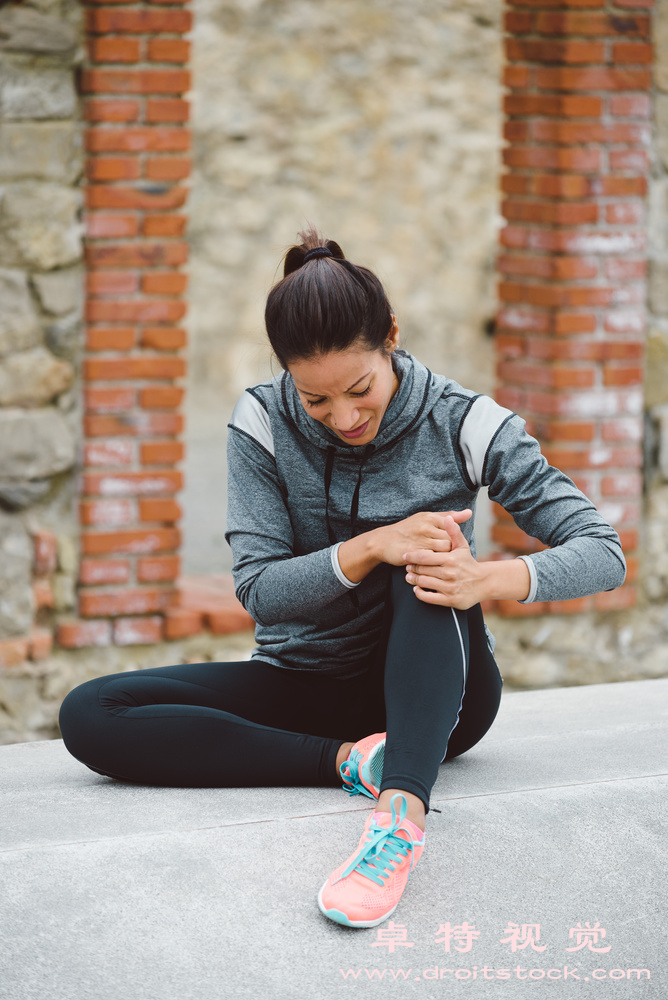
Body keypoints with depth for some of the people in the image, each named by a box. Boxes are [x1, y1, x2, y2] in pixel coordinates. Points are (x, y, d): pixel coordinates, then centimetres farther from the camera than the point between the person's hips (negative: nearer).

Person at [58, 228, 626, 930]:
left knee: (429, 557, -35)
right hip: (304, 683, 2)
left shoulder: (461, 424, -11)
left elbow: (603, 552, -13)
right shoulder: (262, 424, -8)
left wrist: (489, 579, -34)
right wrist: (374, 547, -31)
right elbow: (259, 589, -13)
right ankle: (353, 762, -28)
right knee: (88, 715, -20)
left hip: (434, 691, -2)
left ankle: (401, 815, -54)